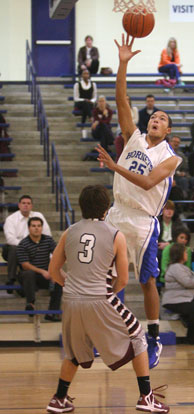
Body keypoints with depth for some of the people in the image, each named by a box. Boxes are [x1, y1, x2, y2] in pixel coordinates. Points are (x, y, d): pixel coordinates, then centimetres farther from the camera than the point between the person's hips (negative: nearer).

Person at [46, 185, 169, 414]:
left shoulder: (69, 232, 7)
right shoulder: (116, 236, -2)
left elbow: (53, 271, 12)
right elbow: (123, 279, 2)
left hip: (71, 301, 4)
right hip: (100, 302, -4)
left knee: (74, 352, 27)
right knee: (137, 339, 15)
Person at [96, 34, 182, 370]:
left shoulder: (169, 157, -6)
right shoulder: (134, 138, 6)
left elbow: (147, 182, -21)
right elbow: (121, 101, -3)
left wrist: (115, 166, -29)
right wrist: (123, 64, -13)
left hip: (144, 222, -4)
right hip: (117, 215, 4)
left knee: (147, 282, 2)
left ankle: (154, 341, 12)